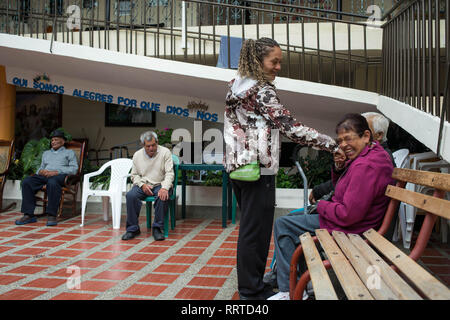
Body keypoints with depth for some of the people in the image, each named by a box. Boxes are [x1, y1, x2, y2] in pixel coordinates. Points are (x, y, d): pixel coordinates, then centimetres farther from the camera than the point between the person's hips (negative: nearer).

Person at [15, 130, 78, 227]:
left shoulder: (69, 152, 20)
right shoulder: (46, 153, 36)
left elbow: (74, 169, 4)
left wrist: (56, 171, -10)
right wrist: (40, 171, 3)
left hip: (60, 175, -5)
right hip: (44, 175, 5)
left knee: (52, 182, -41)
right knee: (26, 182, -26)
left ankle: (52, 215, -38)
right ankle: (29, 215, -27)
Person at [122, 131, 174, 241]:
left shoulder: (165, 152, -4)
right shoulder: (137, 155, 5)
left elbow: (169, 173, -9)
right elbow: (134, 175, 11)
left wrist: (165, 188, -26)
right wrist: (142, 185, -10)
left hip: (160, 184, -2)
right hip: (143, 185, 2)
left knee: (163, 196, -35)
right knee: (131, 195, -27)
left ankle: (157, 228, -21)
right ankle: (133, 228, -14)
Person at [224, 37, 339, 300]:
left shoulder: (236, 87, 13)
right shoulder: (262, 90, -14)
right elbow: (292, 128, -19)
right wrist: (333, 145, -16)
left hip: (237, 165, 10)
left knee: (249, 227, 17)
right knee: (257, 230, 0)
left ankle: (248, 284, 29)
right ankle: (252, 291, 11)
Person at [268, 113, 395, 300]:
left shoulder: (364, 167, -29)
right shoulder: (372, 154, 6)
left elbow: (348, 215, -30)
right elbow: (341, 186, 16)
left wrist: (321, 206, -12)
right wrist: (339, 169, -5)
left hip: (349, 228, -11)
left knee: (282, 225, -5)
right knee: (297, 217, 25)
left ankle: (290, 290, 3)